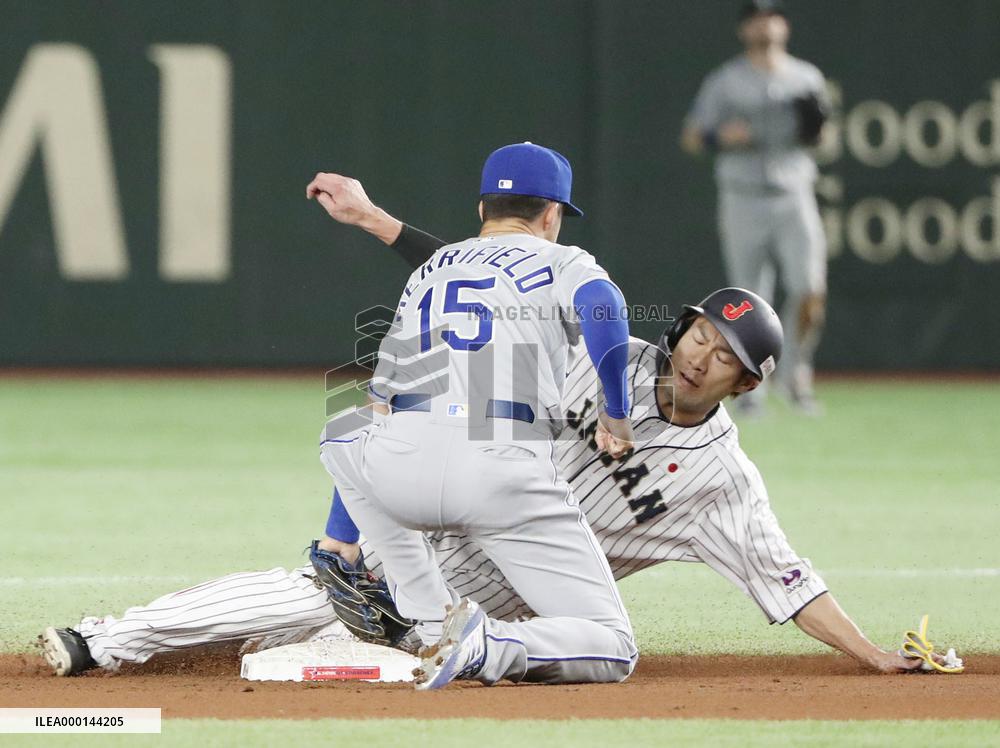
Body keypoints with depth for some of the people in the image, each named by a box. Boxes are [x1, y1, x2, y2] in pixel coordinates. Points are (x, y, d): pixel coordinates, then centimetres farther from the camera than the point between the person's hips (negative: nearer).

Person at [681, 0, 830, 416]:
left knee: (811, 290, -15)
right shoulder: (725, 82, 3)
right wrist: (723, 136, -17)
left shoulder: (807, 79, 11)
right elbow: (691, 139, 3)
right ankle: (750, 389, 13)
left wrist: (815, 129, -3)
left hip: (794, 198, 1)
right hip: (743, 204, -1)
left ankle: (794, 373, 4)